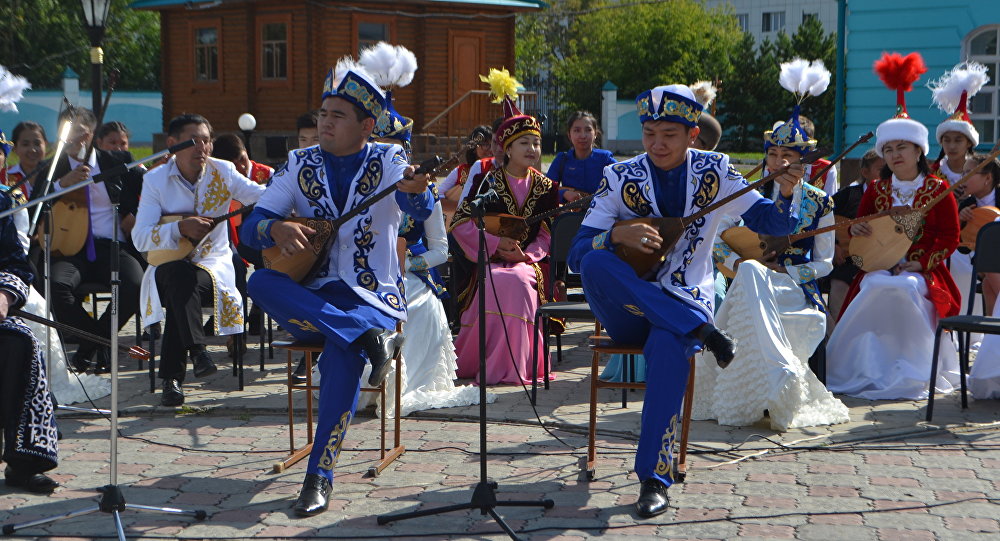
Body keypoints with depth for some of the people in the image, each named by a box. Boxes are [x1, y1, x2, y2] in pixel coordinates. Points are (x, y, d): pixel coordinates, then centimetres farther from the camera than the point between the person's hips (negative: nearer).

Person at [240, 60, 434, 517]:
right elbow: (250, 226, 4)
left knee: (343, 353, -34)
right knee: (259, 283, -28)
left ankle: (319, 477, -27)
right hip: (313, 298, 3)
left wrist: (414, 191, -46)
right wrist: (277, 227, -21)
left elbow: (419, 208, -21)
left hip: (374, 297, -3)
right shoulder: (300, 165, 8)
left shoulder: (388, 161, 1)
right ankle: (371, 339, -30)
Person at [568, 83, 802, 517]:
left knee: (669, 344, -37)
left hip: (686, 302, -1)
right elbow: (576, 253, -6)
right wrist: (617, 234, -26)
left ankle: (655, 478, -31)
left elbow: (773, 224, 0)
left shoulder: (714, 172, 3)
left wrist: (786, 194, -22)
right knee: (595, 262, -31)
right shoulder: (621, 178, 0)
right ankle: (702, 331, -28)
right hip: (627, 313, 1)